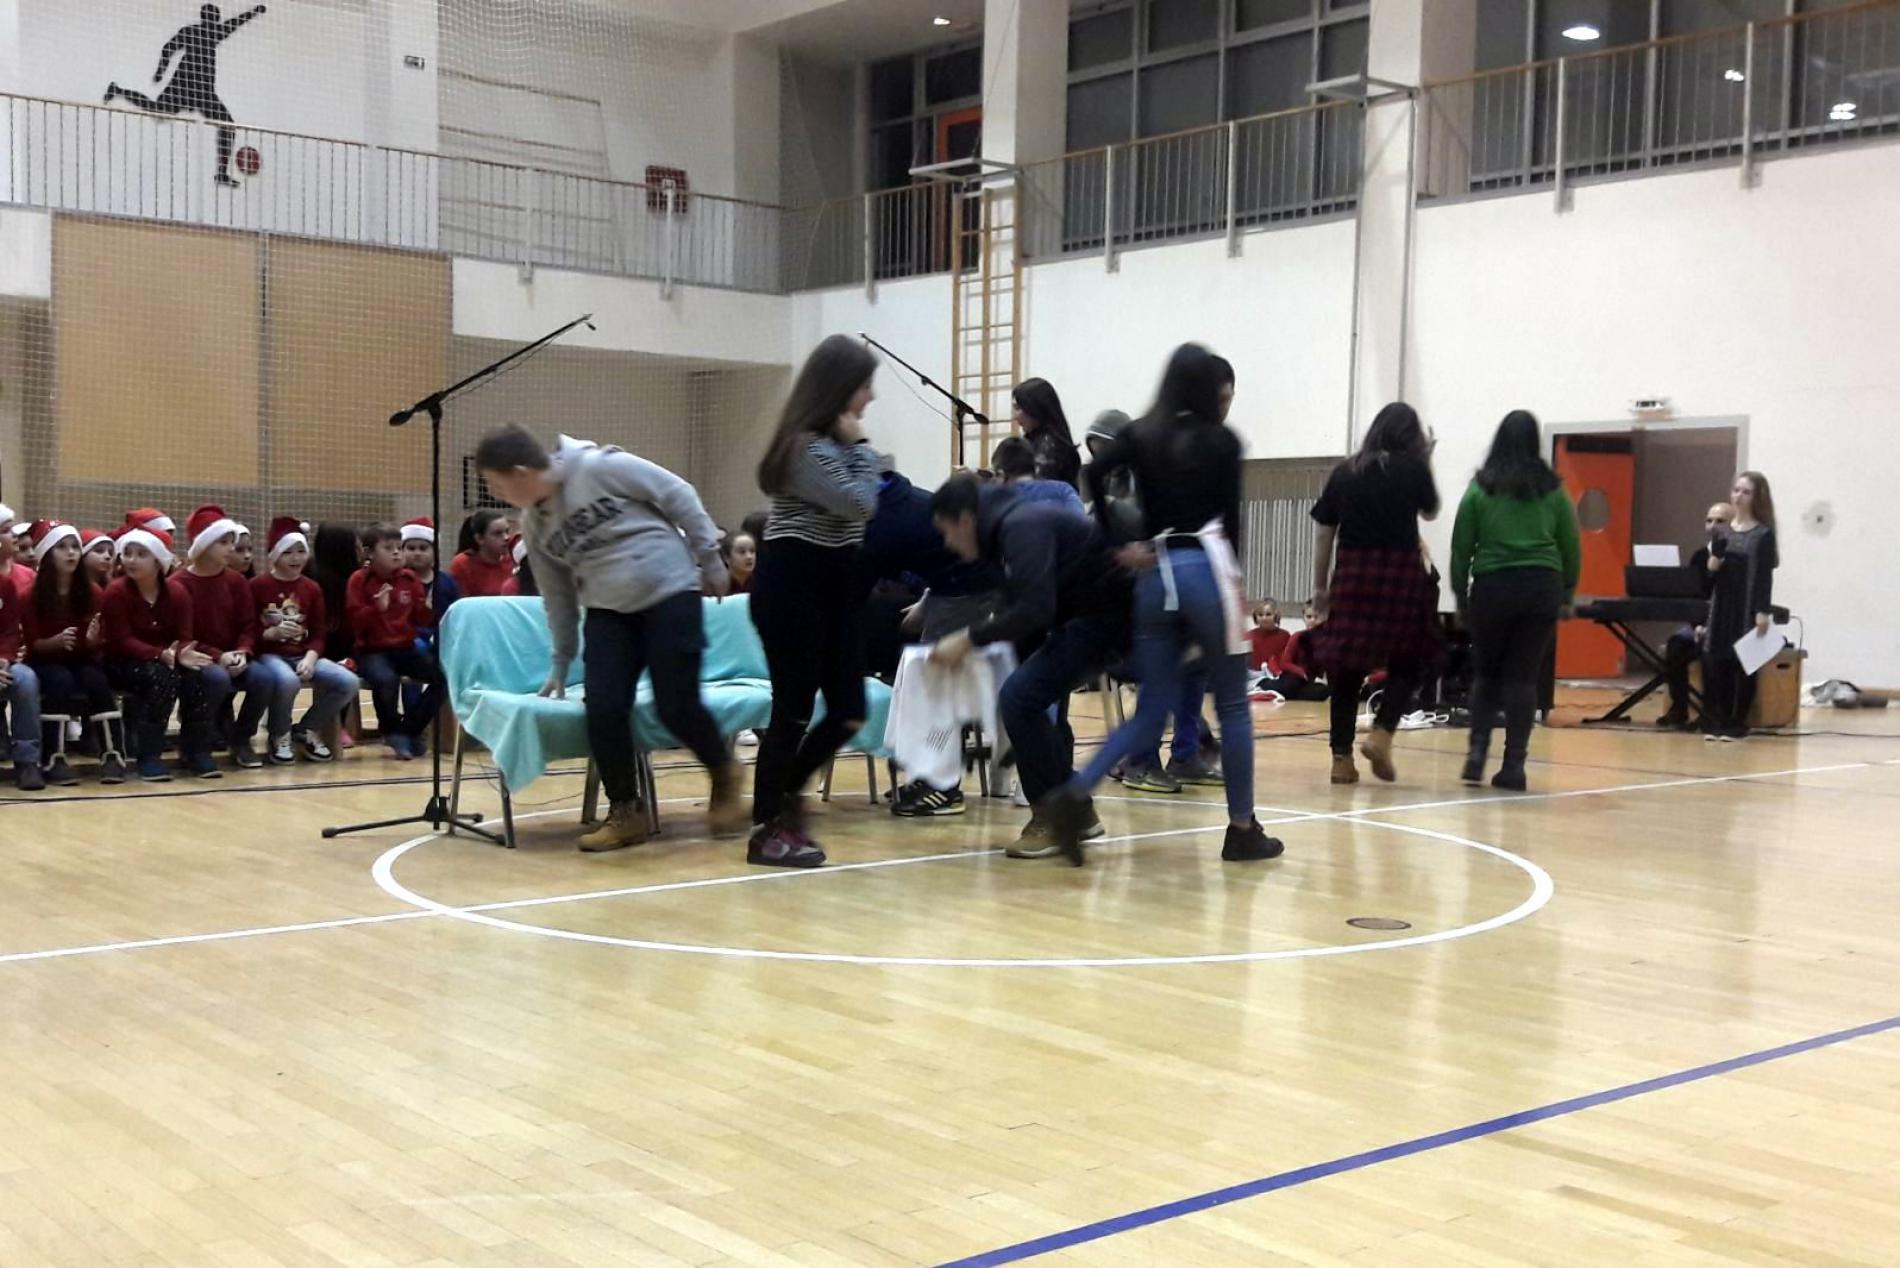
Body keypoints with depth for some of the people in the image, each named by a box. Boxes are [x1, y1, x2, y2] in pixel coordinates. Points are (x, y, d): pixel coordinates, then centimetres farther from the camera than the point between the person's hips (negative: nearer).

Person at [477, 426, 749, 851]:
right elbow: (558, 596, 14)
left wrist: (709, 558, -8)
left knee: (676, 707, -9)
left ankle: (725, 775, 19)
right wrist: (561, 662, 17)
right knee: (603, 710, -8)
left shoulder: (601, 467, -16)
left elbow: (679, 496, -10)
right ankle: (625, 812, 8)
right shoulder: (533, 525, 5)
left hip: (670, 594, -6)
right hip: (608, 613, 6)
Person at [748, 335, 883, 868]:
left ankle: (785, 794, 27)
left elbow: (859, 512, 16)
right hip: (792, 586, -9)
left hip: (832, 586, 9)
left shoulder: (828, 443, 13)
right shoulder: (807, 448, -18)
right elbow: (861, 504, -19)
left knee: (848, 712, 6)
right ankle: (766, 831, 9)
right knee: (795, 712, -3)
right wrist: (859, 446, -10)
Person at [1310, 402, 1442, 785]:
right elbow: (1431, 511, 17)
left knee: (1345, 666, 7)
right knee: (1408, 662, 12)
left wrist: (1320, 587, 14)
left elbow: (1325, 534, 7)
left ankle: (1342, 757, 7)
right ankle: (1381, 733, -6)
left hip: (1351, 574, 2)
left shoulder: (1345, 471, 7)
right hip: (1400, 572, -2)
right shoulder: (1412, 467, 1)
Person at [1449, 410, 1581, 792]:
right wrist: (1568, 590, 18)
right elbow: (1571, 547, 7)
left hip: (1492, 586, 0)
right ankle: (1513, 764, 2)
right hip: (1541, 587, 1)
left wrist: (1460, 592, 12)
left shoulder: (1480, 489, 2)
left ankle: (1477, 750, -1)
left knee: (1486, 672, 14)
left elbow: (1461, 546, 3)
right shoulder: (1553, 489, 5)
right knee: (1523, 676, 4)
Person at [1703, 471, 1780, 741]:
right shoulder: (1724, 532, 10)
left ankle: (1738, 723, 6)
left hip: (1749, 608, -5)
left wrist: (1763, 612, -15)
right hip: (1723, 606, 5)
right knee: (1718, 662, 4)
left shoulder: (1763, 534, -5)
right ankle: (1719, 720, 10)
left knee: (1744, 664, 0)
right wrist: (1712, 565, -8)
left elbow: (1766, 575, -9)